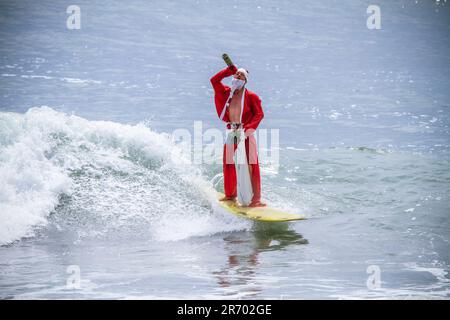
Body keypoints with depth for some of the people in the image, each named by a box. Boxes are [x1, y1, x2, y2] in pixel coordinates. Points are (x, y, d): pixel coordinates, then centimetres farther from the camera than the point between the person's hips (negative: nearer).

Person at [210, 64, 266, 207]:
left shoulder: (251, 96, -4)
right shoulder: (227, 93, 9)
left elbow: (259, 114, -8)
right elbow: (214, 80, 5)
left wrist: (247, 128, -21)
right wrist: (231, 69, 2)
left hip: (246, 133, -5)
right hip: (231, 133, 5)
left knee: (250, 166, -10)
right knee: (229, 165, 10)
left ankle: (256, 197, -12)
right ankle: (231, 194, 25)